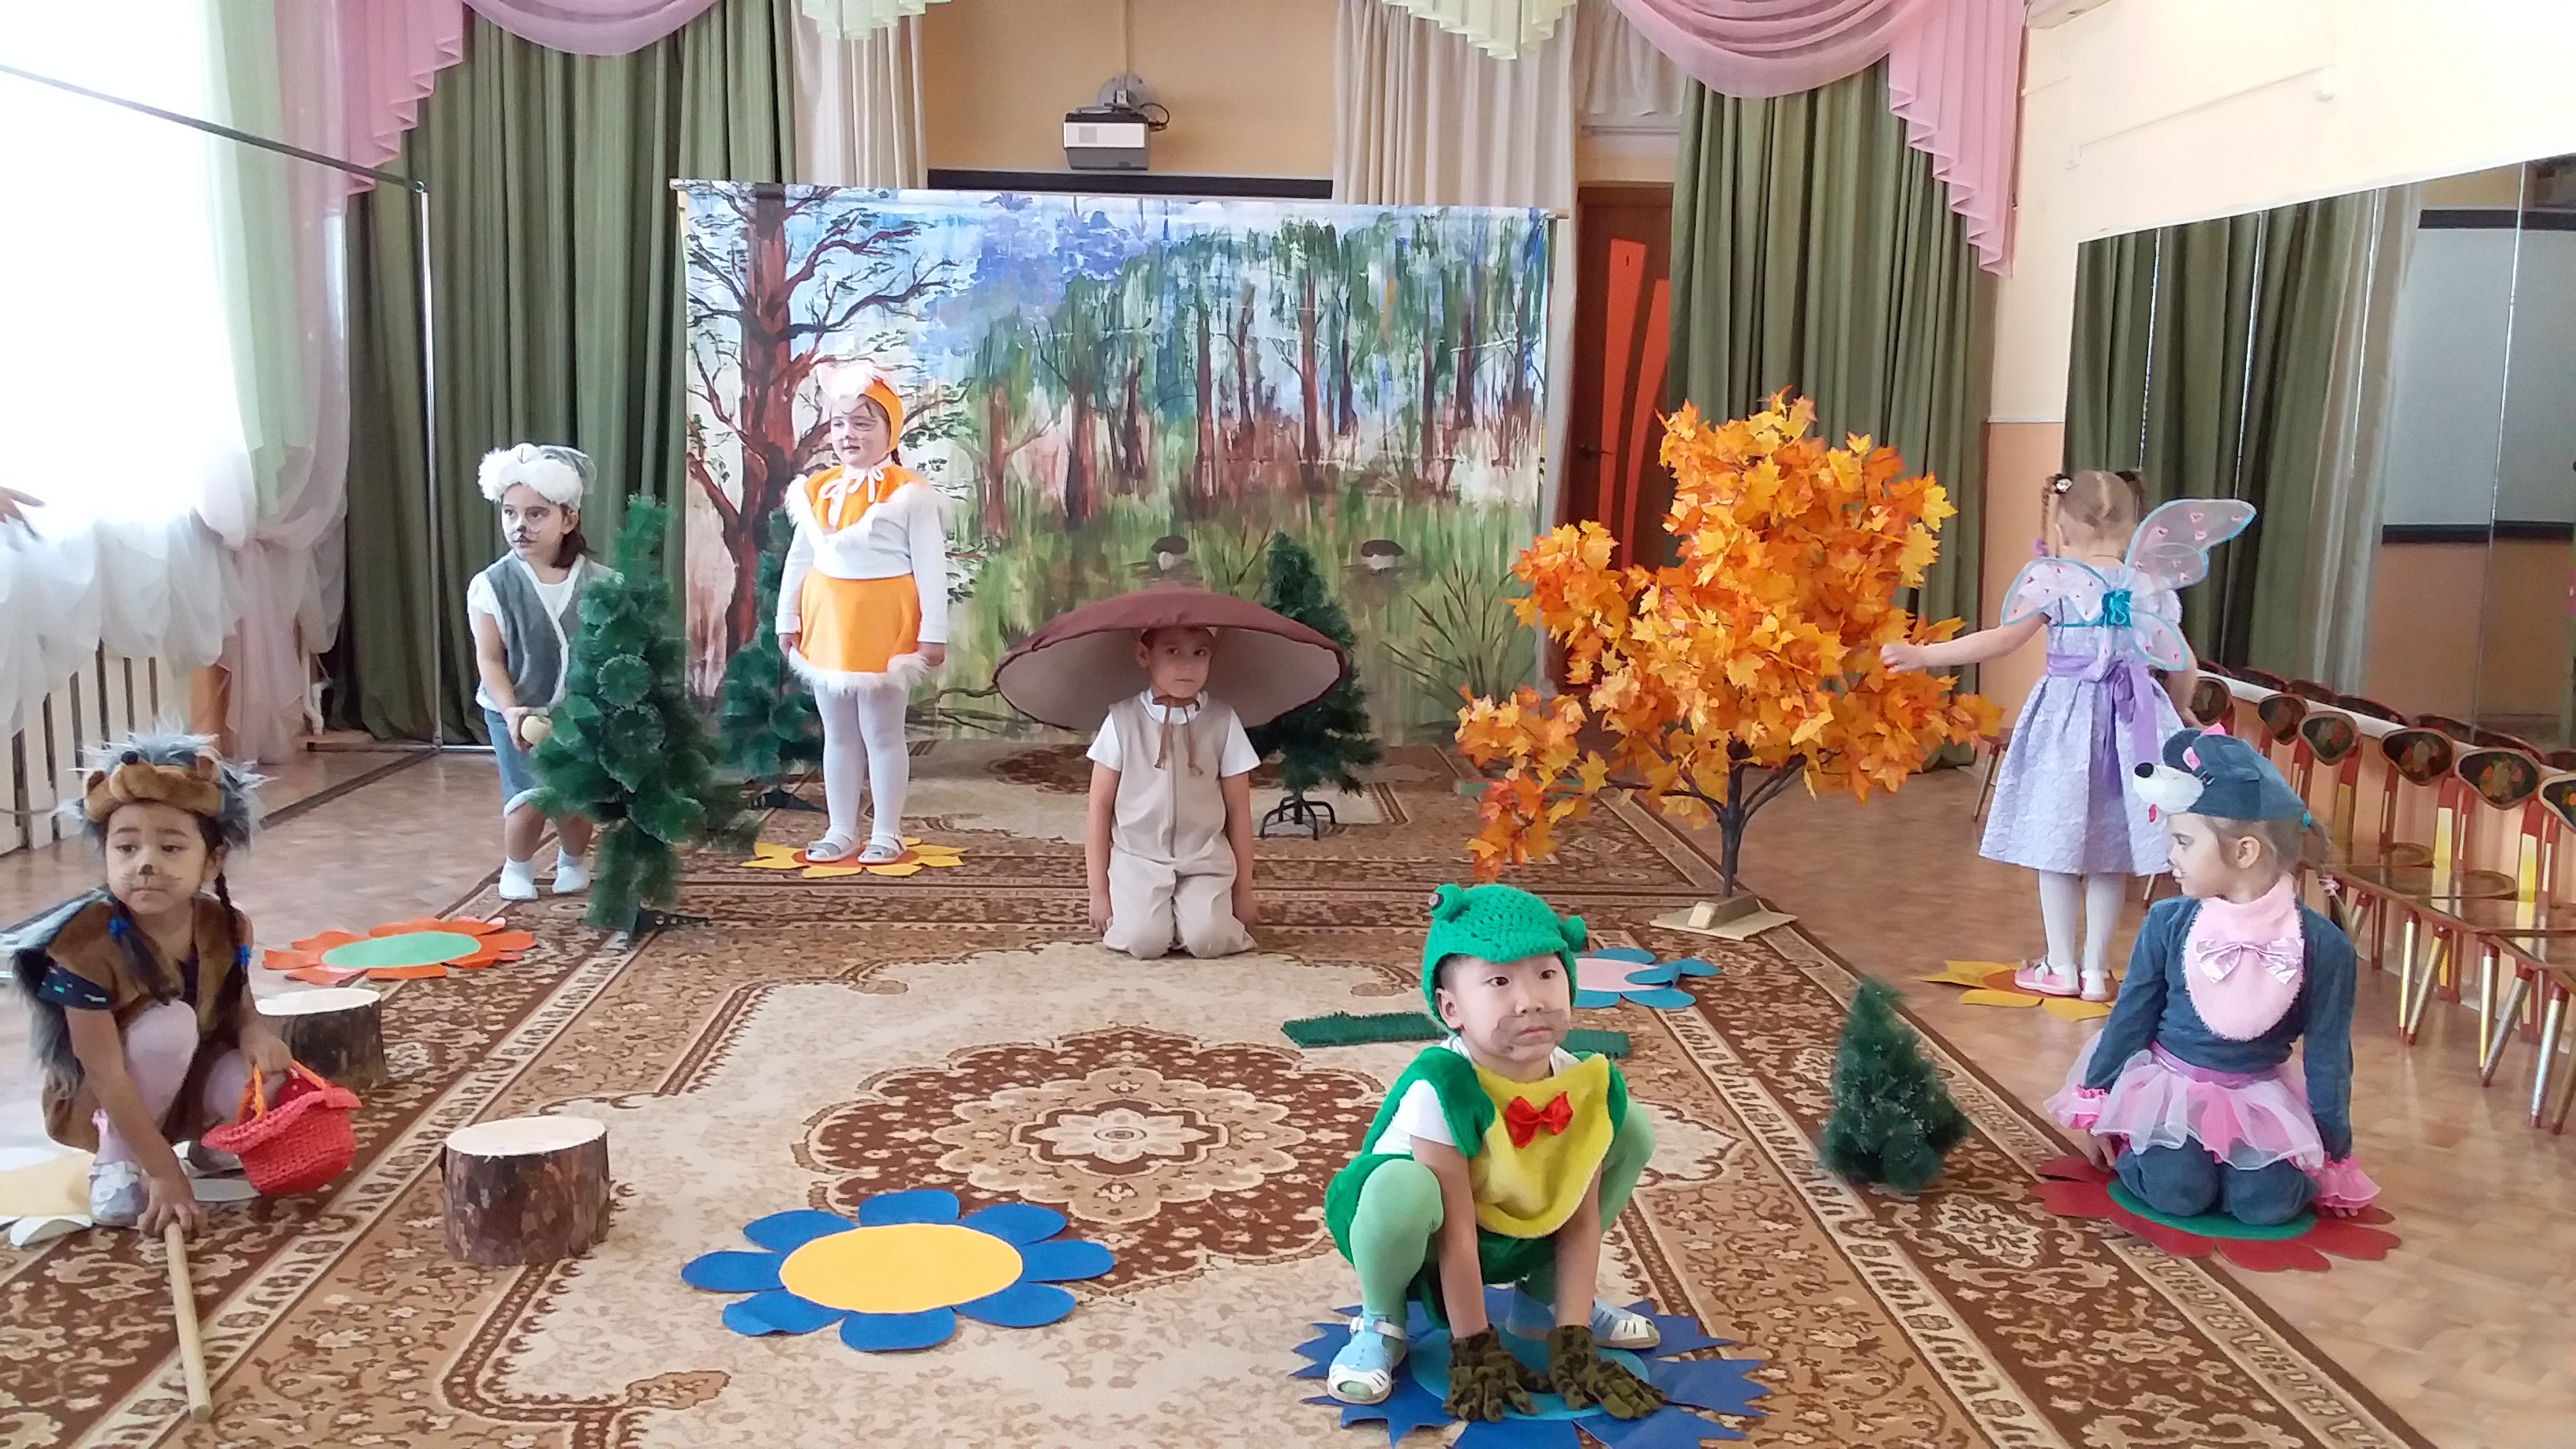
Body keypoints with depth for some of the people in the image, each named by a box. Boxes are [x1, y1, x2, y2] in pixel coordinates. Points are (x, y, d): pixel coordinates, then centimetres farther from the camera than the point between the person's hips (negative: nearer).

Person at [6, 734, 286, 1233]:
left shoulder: (226, 927, -13)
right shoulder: (88, 944, -29)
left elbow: (238, 1006, 5)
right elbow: (106, 1075, -29)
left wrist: (254, 1033, -22)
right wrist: (165, 1173, -31)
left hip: (189, 1082, 5)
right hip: (102, 1105, -5)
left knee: (264, 1072, -26)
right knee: (169, 1023, -32)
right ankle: (117, 1166, -11)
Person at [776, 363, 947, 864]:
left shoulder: (910, 494, -11)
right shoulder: (817, 491, 6)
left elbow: (931, 567, -11)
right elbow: (799, 560, 12)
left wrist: (934, 632, -14)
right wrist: (788, 619, 11)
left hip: (884, 625, -6)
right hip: (827, 623, 6)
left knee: (882, 731, 3)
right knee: (837, 732, 13)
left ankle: (886, 834, 13)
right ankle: (840, 830, 23)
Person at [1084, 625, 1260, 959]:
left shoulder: (1223, 722, -2)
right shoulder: (1122, 720, -4)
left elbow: (1239, 812, 5)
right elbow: (1100, 808, 1)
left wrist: (1243, 892, 7)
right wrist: (1098, 891, 0)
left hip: (1205, 860, 1)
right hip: (1137, 858, -1)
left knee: (1207, 940, -22)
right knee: (1144, 941, -23)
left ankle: (1187, 910, 12)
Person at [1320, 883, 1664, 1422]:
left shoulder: (1586, 1087, -18)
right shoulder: (1440, 1088, -34)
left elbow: (1581, 1220, -10)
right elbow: (1455, 1233, -28)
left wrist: (1572, 1340, -13)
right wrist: (1474, 1349, -22)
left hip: (1515, 1239, 6)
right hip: (1421, 1239, -6)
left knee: (1633, 1129, -2)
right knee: (1403, 1187, -41)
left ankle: (1540, 1302, 16)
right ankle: (1382, 1322, -6)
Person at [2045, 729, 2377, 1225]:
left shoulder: (2321, 944, -11)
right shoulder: (2169, 923, -10)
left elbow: (2328, 1053, -3)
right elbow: (2131, 1017, 1)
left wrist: (2334, 1151, 3)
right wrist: (2094, 1104, 5)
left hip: (2258, 1099, 1)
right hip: (2167, 1086, -1)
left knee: (2267, 1203, -19)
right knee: (2179, 1193, -22)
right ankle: (2129, 1143, 9)